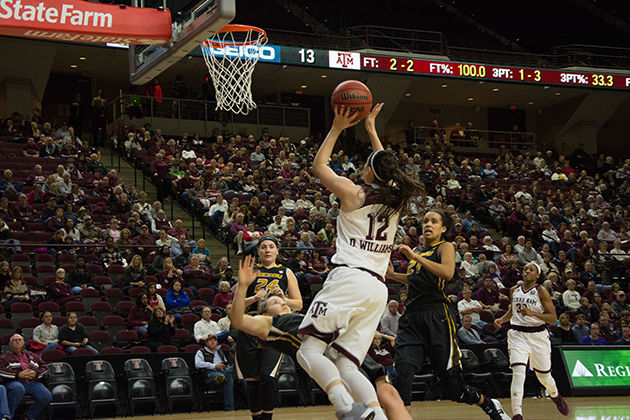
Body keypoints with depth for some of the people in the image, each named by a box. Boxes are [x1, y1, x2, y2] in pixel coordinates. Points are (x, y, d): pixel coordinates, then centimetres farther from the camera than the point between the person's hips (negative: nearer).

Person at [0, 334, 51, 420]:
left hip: (34, 383, 3)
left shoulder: (32, 356, 29)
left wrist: (36, 373, 0)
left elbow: (44, 367, 23)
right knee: (18, 388, -41)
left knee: (46, 396, -25)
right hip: (15, 382, -3)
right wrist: (18, 374, -11)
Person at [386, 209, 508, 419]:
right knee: (402, 373, -19)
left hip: (436, 317, -6)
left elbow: (447, 273, -20)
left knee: (452, 387, -2)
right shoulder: (418, 251, 22)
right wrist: (392, 275, 27)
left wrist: (414, 256, -23)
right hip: (411, 319, 6)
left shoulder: (445, 247, 3)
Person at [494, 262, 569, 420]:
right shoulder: (514, 290, 6)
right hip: (517, 334, 2)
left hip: (538, 335, -2)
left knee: (544, 376, 11)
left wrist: (532, 313, -24)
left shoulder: (541, 291, -7)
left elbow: (553, 318, -12)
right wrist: (502, 319, 6)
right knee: (518, 372, -20)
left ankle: (556, 396, 47)